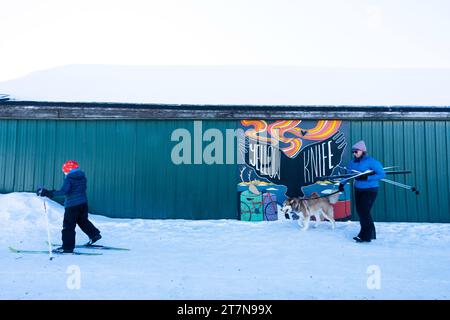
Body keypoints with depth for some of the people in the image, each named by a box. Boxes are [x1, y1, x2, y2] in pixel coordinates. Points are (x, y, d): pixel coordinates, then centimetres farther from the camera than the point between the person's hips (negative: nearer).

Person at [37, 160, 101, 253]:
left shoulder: (69, 178, -13)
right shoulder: (82, 176, 8)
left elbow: (64, 191, -23)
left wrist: (49, 193, -22)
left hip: (72, 204, -7)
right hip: (83, 203, 7)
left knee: (68, 226, -1)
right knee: (83, 221, 26)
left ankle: (67, 247, 1)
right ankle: (95, 234, 27)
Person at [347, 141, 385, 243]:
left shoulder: (371, 161, -15)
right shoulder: (353, 162, 5)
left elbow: (382, 174, -17)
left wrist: (367, 177, -25)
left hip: (370, 190, -7)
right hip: (358, 189, 7)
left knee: (364, 211, -11)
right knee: (360, 211, 8)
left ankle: (365, 236, -1)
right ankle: (370, 233, 22)